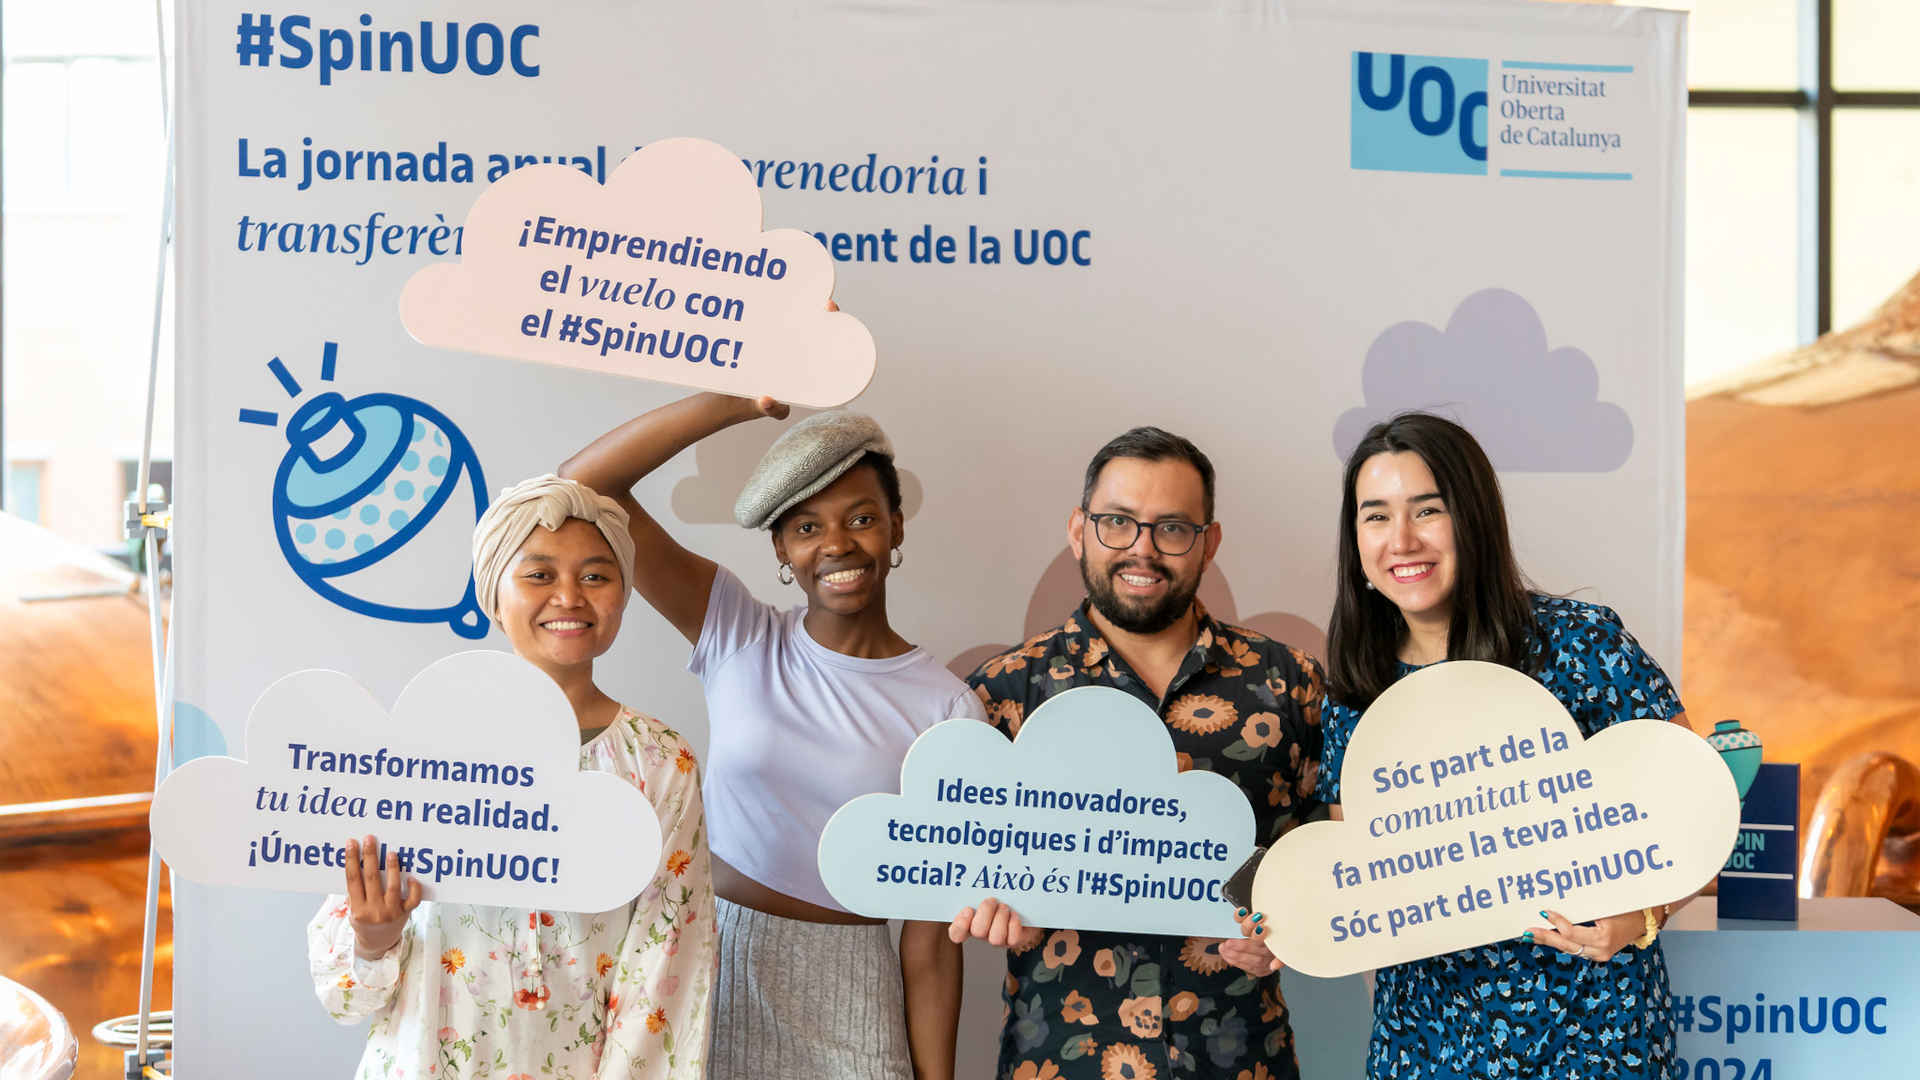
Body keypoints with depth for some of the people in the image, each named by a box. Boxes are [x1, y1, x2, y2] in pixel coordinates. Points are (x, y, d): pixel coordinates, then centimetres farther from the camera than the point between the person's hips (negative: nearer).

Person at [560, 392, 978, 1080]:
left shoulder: (946, 709, -6)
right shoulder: (738, 637, -3)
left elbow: (931, 932, -5)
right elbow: (584, 484, -12)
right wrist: (740, 401, -21)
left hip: (849, 994, -1)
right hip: (715, 955, 1)